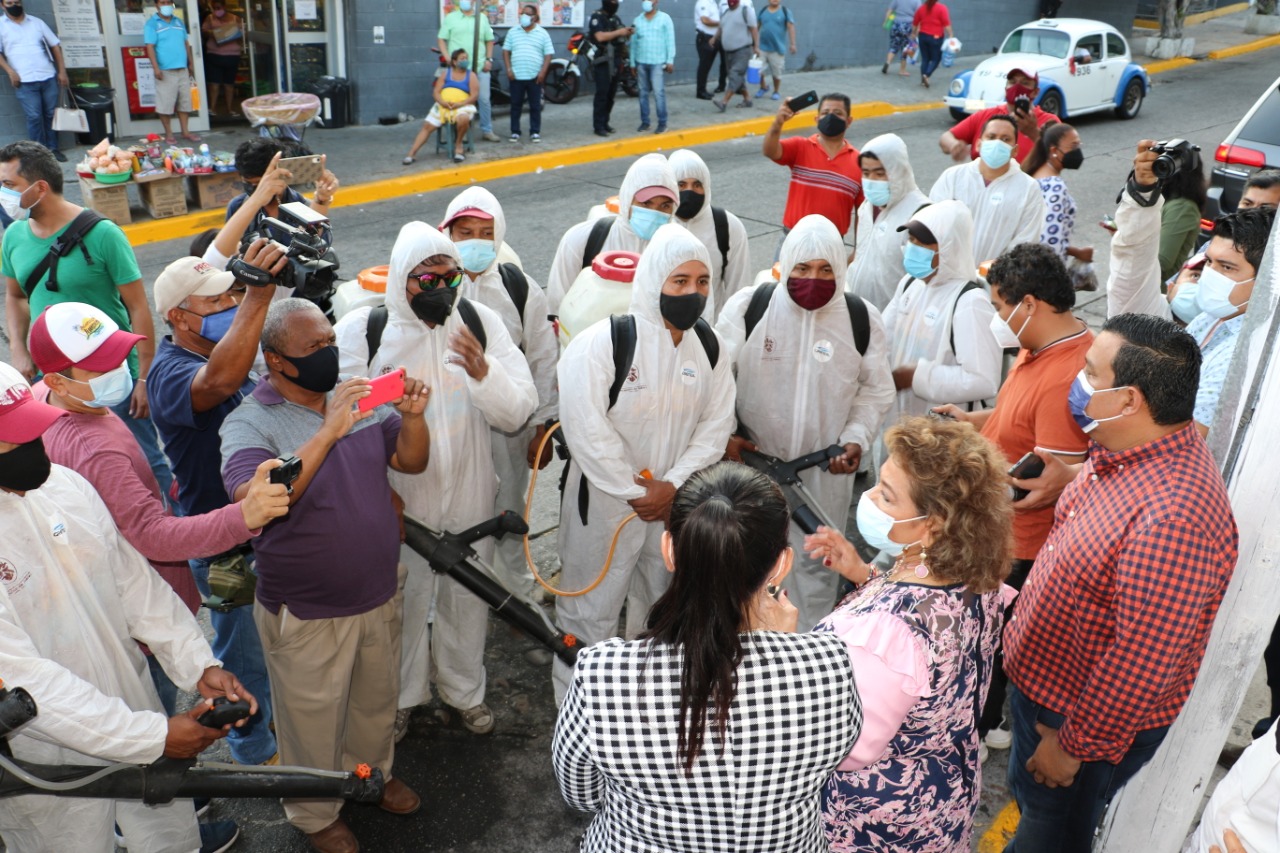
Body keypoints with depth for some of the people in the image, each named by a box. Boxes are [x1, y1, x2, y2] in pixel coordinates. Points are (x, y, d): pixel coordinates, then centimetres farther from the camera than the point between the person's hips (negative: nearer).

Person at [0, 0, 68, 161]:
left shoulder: (36, 22, 13)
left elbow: (55, 46, 13)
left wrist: (62, 71, 4)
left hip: (48, 77, 3)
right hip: (24, 81, -3)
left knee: (51, 114, 5)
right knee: (34, 117, -8)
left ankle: (53, 148, 14)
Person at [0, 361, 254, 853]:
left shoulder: (63, 484, -7)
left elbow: (134, 582, -1)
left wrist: (200, 666, -11)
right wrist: (154, 735, -27)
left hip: (130, 696, 6)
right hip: (53, 765, -6)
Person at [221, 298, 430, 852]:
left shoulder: (360, 398, -4)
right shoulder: (248, 424, -19)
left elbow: (411, 462, 2)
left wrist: (411, 416, -19)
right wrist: (329, 431, -41)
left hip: (380, 594, 5)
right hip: (308, 613, -5)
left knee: (377, 698, 27)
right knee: (313, 718, 17)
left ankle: (372, 771, 54)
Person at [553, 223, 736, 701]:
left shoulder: (709, 347, 0)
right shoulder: (602, 342, -19)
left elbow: (716, 424, -1)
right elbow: (585, 427, -22)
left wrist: (672, 485, -14)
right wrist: (635, 491, -17)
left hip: (675, 503, 6)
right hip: (605, 501, -5)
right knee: (591, 611, 7)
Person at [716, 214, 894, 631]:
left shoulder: (862, 320, -8)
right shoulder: (749, 306, -13)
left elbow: (876, 391, 5)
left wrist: (856, 439, -8)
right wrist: (723, 435, -9)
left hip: (825, 472, 1)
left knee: (816, 565, 15)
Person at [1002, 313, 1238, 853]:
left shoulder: (1173, 516, -37)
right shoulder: (1124, 452, -7)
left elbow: (1143, 661, -30)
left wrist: (1075, 745, -20)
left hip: (1085, 716, -8)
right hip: (1041, 682, 8)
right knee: (1030, 800, 30)